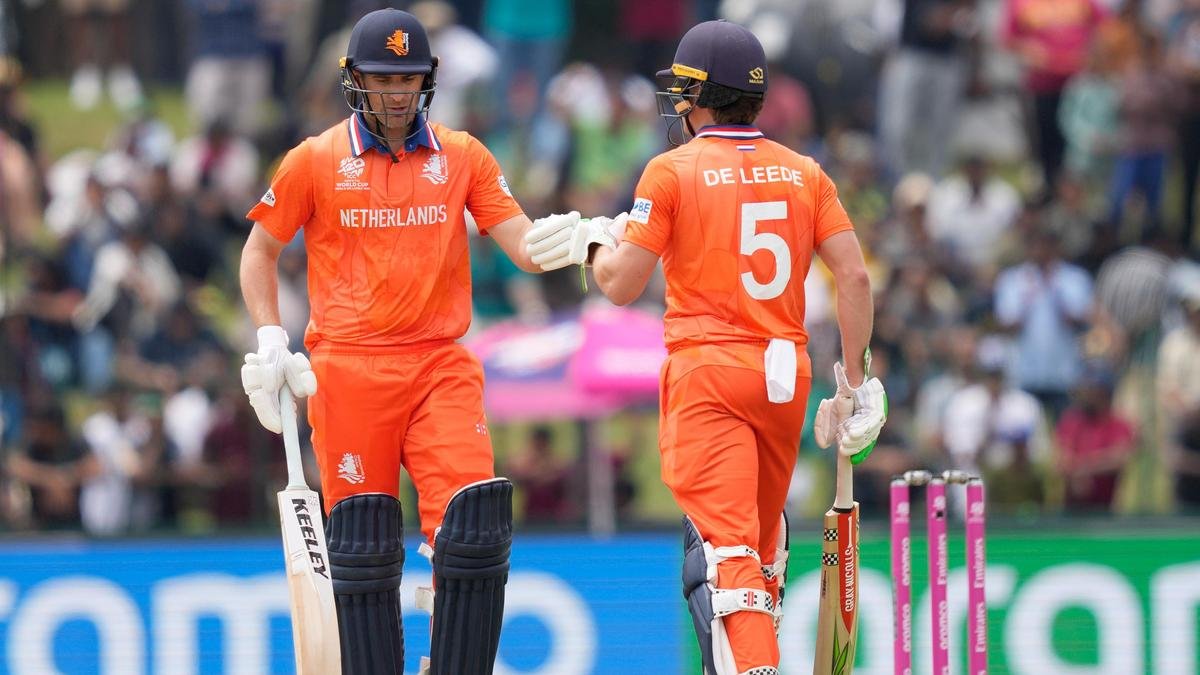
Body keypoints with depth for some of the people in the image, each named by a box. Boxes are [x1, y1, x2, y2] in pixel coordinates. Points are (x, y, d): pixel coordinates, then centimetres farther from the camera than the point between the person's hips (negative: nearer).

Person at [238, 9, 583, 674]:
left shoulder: (463, 156, 8)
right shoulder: (315, 161, 5)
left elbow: (520, 242, 0)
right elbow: (260, 250, 13)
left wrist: (549, 238, -23)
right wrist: (270, 340, 1)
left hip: (441, 367, 1)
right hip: (347, 370, -1)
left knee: (474, 528, -14)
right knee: (362, 547, 3)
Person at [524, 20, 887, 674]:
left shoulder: (672, 171, -3)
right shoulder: (804, 173, 9)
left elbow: (622, 285, -5)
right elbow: (854, 278, 2)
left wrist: (593, 243, 17)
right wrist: (856, 382, 8)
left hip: (706, 374, -5)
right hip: (787, 374, 5)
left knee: (723, 543, -14)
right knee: (762, 544, 18)